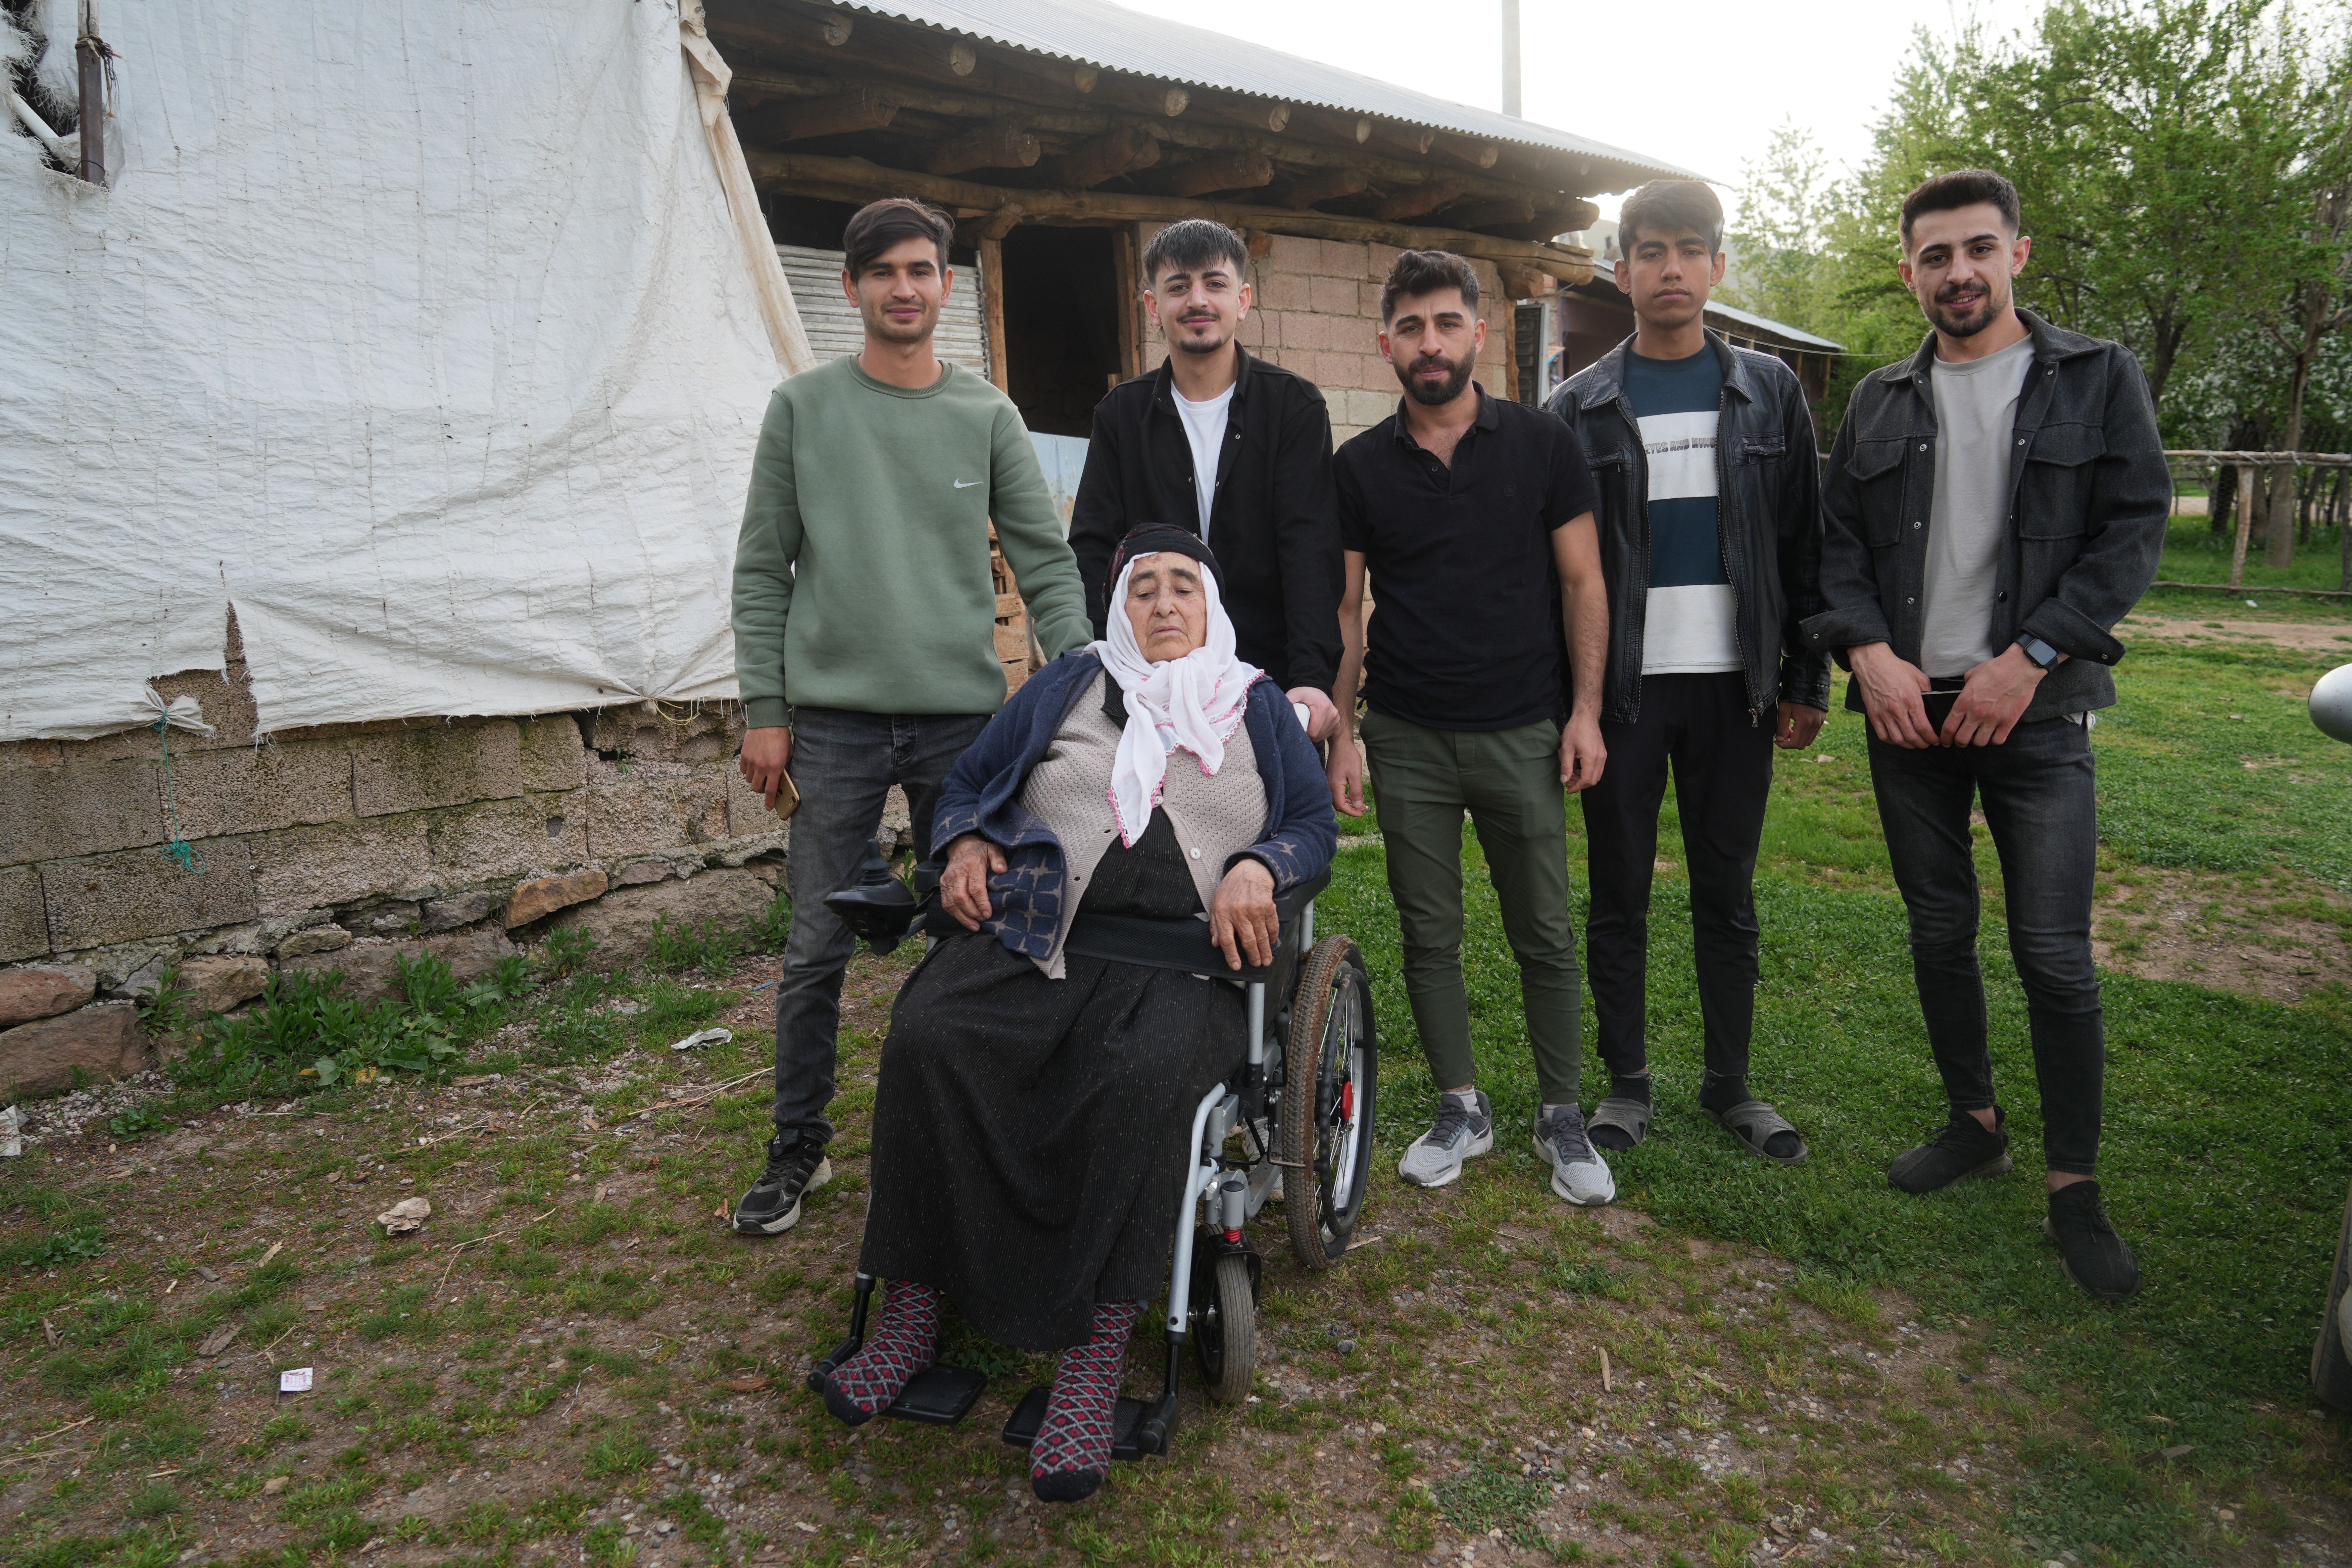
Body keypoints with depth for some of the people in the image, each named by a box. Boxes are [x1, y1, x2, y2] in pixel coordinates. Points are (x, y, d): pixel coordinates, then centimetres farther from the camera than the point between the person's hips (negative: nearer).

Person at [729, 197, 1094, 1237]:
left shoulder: (988, 417, 7)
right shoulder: (803, 408, 5)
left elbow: (1045, 565, 5)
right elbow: (763, 571, 5)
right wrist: (763, 710, -1)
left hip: (965, 717, 1)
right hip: (834, 715, -1)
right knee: (818, 947, 3)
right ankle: (799, 1145, 19)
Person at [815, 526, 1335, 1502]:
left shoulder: (1258, 707, 22)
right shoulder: (1067, 687, 23)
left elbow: (1315, 821, 15)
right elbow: (970, 781, 26)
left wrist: (1257, 867, -7)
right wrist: (966, 843, 3)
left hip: (1182, 962, -1)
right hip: (1034, 937, 2)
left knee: (1144, 1077, -36)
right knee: (926, 1038, -28)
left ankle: (1095, 1358, -29)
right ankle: (913, 1311, -16)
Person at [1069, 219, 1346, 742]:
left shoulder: (1293, 404, 1)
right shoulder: (1122, 413, 8)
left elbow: (1311, 548, -8)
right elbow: (1091, 551, 3)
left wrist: (1313, 676, -22)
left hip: (1274, 681, -1)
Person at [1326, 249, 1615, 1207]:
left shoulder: (1543, 445, 1)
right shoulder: (1360, 468, 3)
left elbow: (1582, 583, 3)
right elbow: (1343, 609, 5)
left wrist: (1586, 711, -4)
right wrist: (1337, 736, 0)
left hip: (1522, 733, -1)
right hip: (1407, 739, 1)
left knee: (1546, 936, 6)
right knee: (1429, 935, 9)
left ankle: (1562, 1117, 22)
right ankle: (1462, 1108, 25)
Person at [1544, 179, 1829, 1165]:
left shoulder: (1768, 393, 8)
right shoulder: (1582, 407, 4)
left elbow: (1803, 546, 8)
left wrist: (1806, 679, 3)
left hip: (1734, 683, 1)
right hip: (1620, 685, -1)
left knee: (1727, 894, 9)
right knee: (1620, 895, 6)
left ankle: (1730, 1083, 23)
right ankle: (1627, 1080, 20)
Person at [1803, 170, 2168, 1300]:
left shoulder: (2098, 379, 4)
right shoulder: (1881, 402, 12)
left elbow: (2134, 529, -3)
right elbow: (1839, 541, 8)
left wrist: (2027, 658, -14)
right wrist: (1868, 651, -9)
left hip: (2032, 705, -3)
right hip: (1907, 703, 3)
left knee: (2054, 952, -4)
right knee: (1939, 931, 11)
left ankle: (2074, 1186, 11)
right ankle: (1975, 1124, 29)